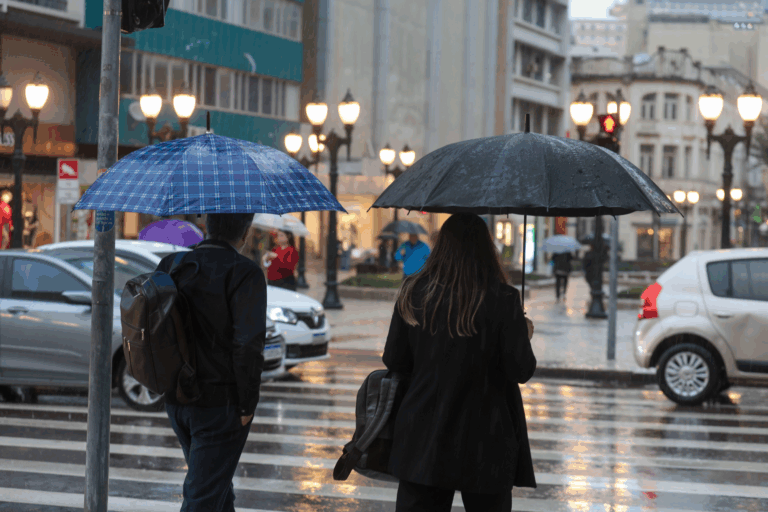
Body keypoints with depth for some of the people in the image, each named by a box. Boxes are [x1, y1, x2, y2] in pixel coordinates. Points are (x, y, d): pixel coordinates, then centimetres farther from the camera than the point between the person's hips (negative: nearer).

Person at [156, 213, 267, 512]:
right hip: (221, 403, -6)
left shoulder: (171, 266, 5)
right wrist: (247, 405, -12)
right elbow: (248, 344, -21)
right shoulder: (245, 274, -14)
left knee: (217, 484, 23)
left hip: (176, 399, 7)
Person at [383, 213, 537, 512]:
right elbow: (522, 371, -10)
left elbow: (393, 361, 2)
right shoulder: (503, 300, -10)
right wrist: (525, 335, 9)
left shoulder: (414, 293, -2)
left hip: (422, 443, 2)